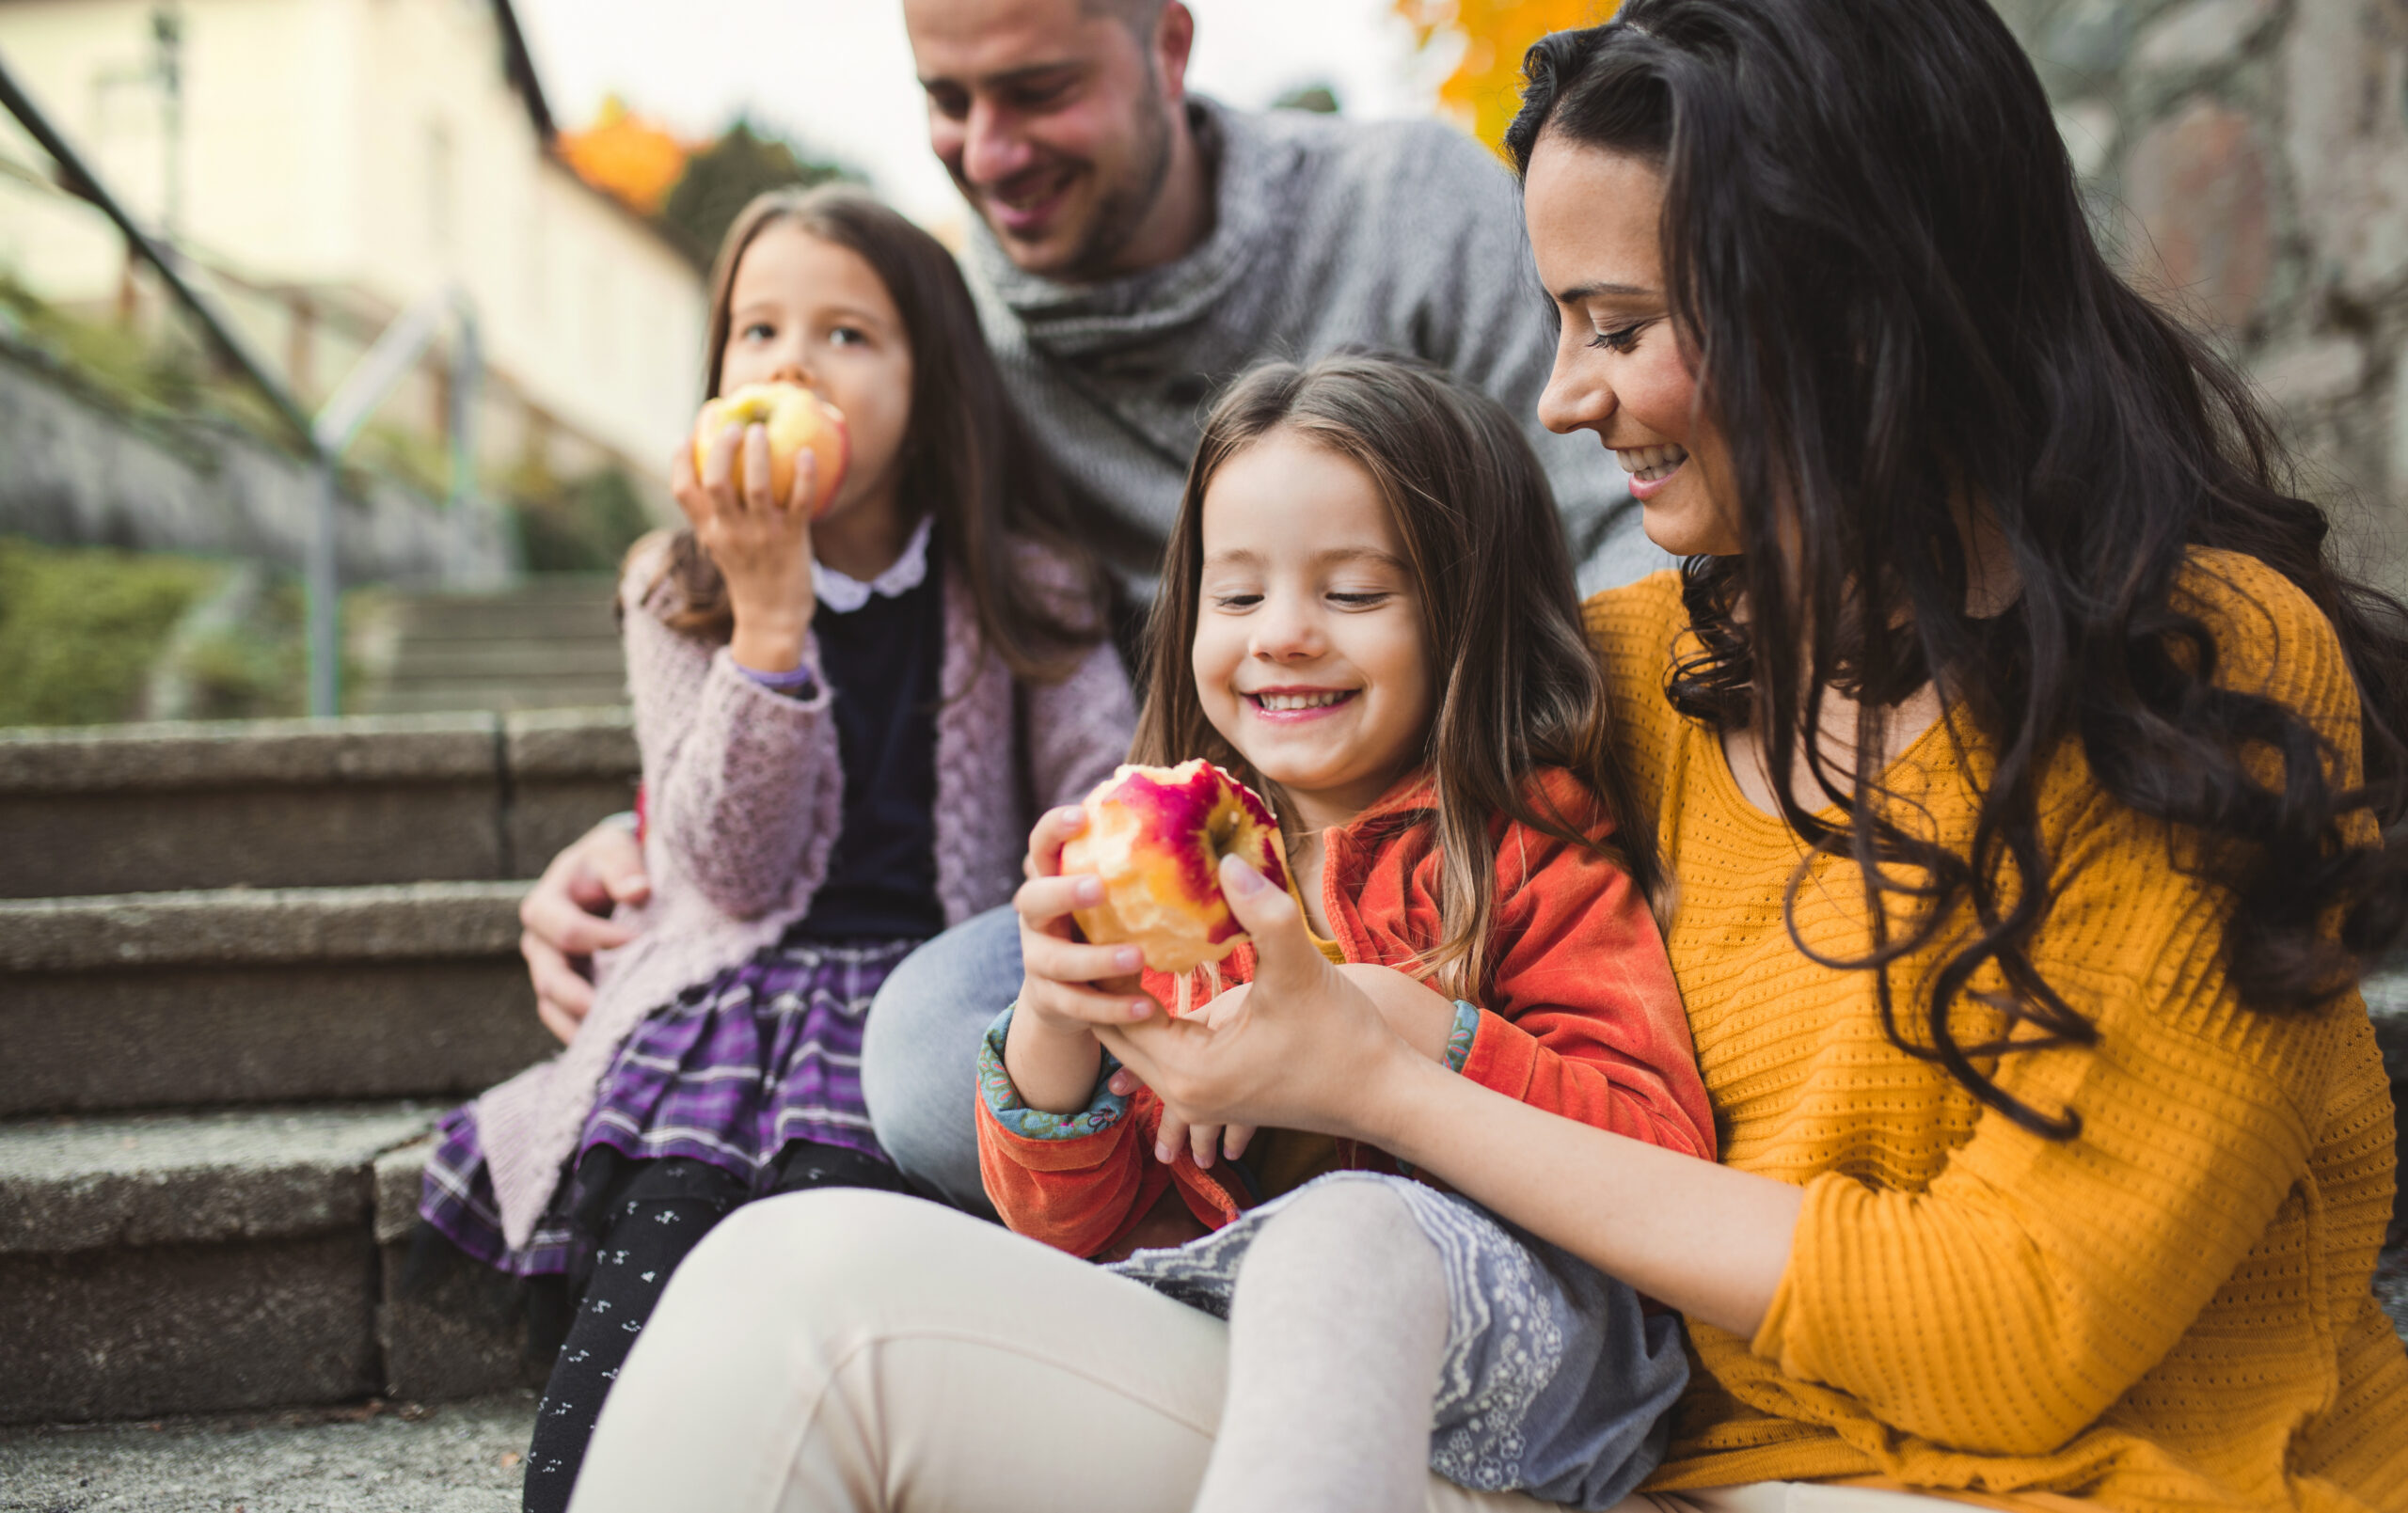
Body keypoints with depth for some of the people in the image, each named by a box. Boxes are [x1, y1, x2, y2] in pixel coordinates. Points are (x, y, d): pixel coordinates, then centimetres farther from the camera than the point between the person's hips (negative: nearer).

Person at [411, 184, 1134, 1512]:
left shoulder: (1023, 593, 8)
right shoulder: (679, 593, 10)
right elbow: (732, 875, -2)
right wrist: (771, 611, -11)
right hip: (730, 991, 1)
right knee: (668, 1213, -28)